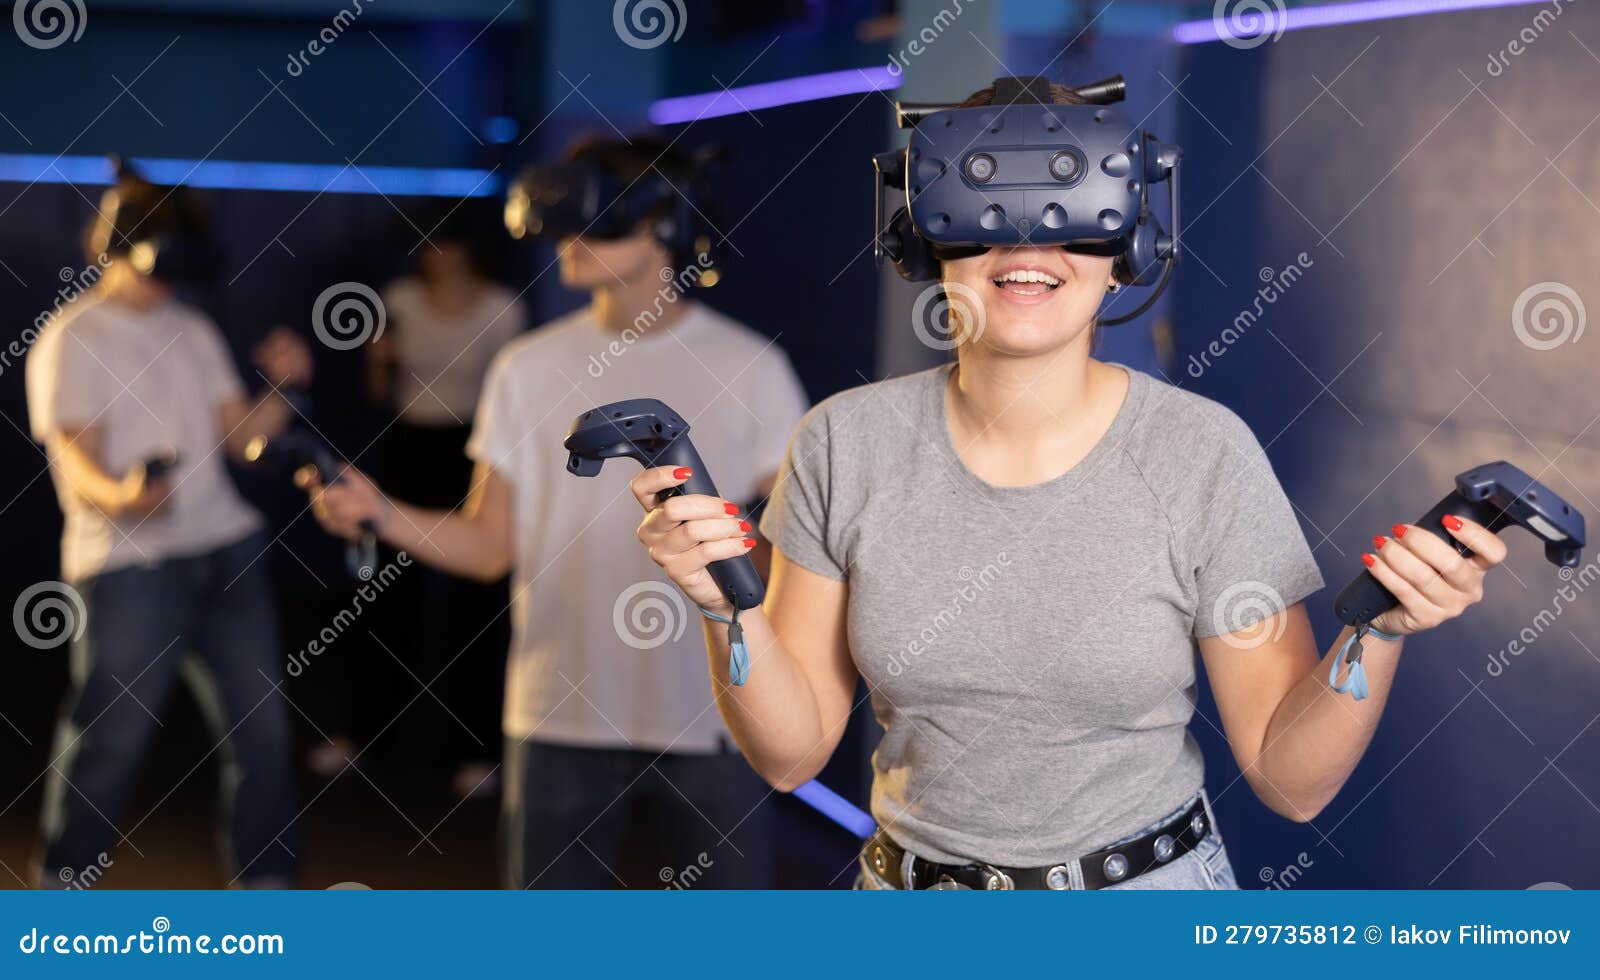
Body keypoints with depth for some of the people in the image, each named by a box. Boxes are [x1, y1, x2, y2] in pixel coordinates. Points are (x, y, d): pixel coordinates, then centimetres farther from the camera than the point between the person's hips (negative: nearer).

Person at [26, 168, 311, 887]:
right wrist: (121, 496, -33)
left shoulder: (193, 331, 17)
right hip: (129, 565, -6)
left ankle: (266, 882, 17)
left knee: (260, 726, 6)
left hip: (225, 554, 6)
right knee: (111, 737, -4)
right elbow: (76, 462, -12)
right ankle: (61, 883, 14)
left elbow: (238, 433, 14)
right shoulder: (72, 340, -3)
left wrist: (284, 385, -4)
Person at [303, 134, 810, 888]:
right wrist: (382, 515, -9)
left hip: (710, 723, -2)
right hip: (559, 719, 3)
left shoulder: (750, 367, -2)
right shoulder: (528, 368, 7)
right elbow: (490, 546, 7)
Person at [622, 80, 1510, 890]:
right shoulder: (845, 443, -8)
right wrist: (729, 608, -20)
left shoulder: (1205, 454, -14)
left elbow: (1291, 780, -10)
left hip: (1149, 887, -2)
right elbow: (792, 753, -4)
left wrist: (1379, 630, -25)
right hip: (907, 885, 2)